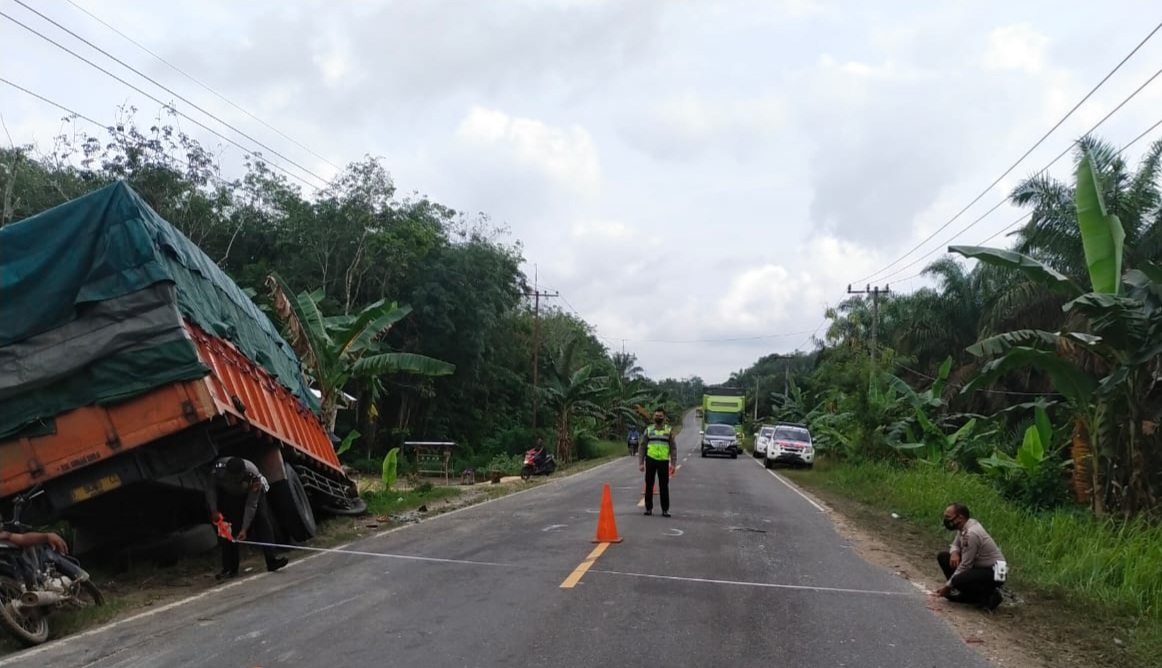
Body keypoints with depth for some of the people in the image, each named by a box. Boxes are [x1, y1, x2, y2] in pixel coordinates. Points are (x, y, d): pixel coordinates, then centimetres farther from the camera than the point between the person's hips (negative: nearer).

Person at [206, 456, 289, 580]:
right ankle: (229, 568, 4)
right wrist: (214, 510, -26)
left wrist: (244, 528, -33)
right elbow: (211, 488, -15)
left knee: (263, 521, -16)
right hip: (228, 496, 2)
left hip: (252, 493, -2)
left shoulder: (253, 475, -39)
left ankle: (272, 559, -18)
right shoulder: (219, 468, -36)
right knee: (228, 531, -6)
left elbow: (251, 505, -31)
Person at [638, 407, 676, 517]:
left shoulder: (669, 430, 6)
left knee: (664, 486, 3)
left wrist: (673, 464, -4)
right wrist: (641, 463, 0)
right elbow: (642, 447, 7)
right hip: (650, 460, 1)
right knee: (649, 485, 6)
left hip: (664, 461, -1)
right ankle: (648, 508, 17)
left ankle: (665, 510, 10)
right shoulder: (648, 429, 7)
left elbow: (673, 448, 4)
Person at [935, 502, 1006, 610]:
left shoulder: (971, 534, -27)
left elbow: (965, 565, -23)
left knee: (958, 580, -32)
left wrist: (947, 586, -16)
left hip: (993, 573, -9)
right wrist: (954, 553, -11)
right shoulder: (964, 526, 0)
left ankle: (990, 596, -8)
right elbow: (956, 544, 16)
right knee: (943, 557, 2)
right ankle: (960, 591, 6)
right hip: (979, 566, 9)